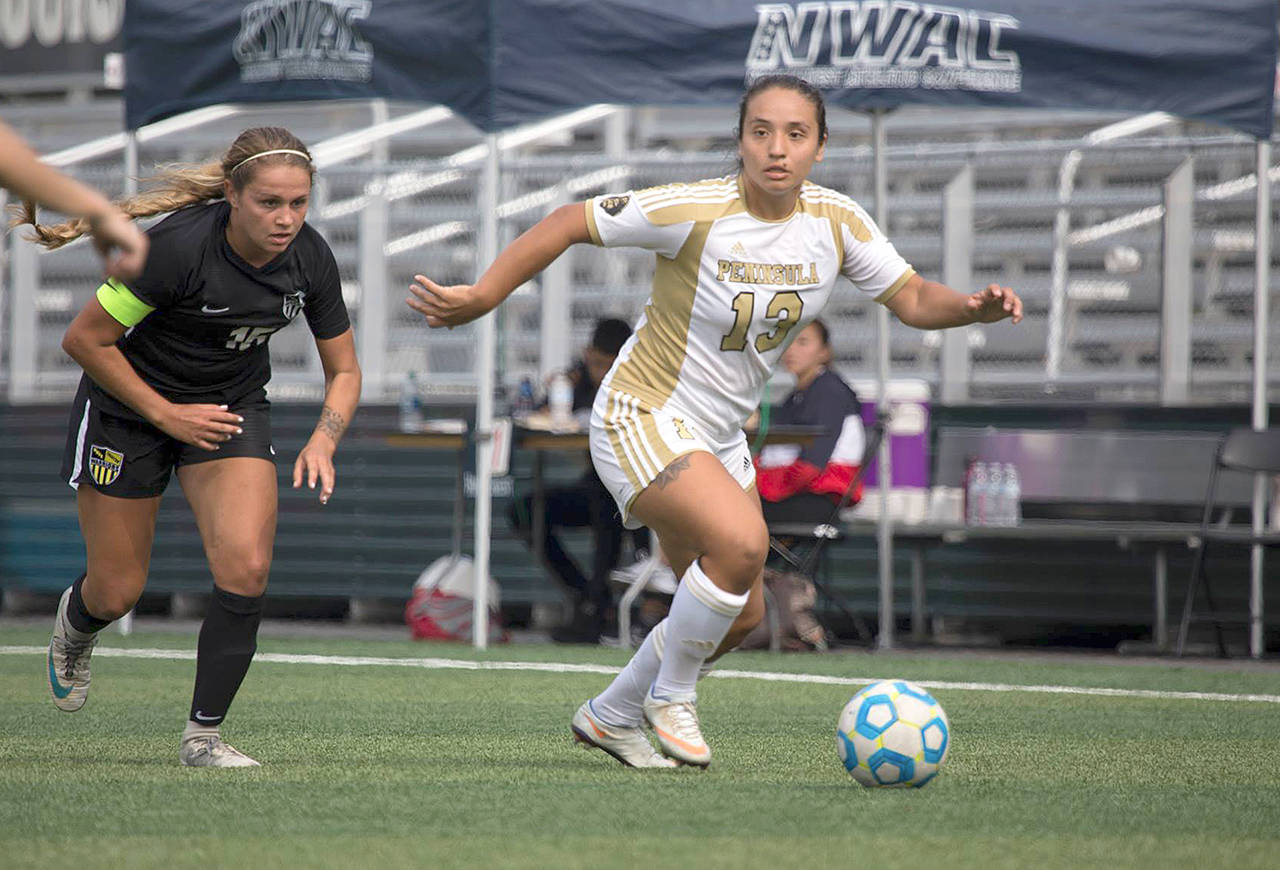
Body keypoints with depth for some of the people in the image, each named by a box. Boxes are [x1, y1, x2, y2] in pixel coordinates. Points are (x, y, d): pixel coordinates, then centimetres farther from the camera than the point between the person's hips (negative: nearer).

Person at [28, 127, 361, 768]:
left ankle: (202, 736, -4)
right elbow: (84, 338, -21)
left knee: (246, 570, -18)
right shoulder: (179, 246, -31)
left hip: (233, 405, 3)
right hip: (127, 402, -3)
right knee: (117, 592, 5)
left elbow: (343, 370, -1)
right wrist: (166, 414, -18)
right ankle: (74, 625, 44)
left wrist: (323, 441, -19)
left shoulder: (310, 258, -15)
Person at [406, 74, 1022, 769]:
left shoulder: (836, 222, -7)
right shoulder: (693, 212, -23)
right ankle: (671, 695, -5)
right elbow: (570, 223, -14)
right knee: (742, 542, -30)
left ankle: (610, 716, 34)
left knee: (739, 614, 11)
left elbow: (911, 298, 1)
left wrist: (972, 307, -20)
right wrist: (480, 298, -17)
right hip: (640, 422, -7)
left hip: (717, 439, 7)